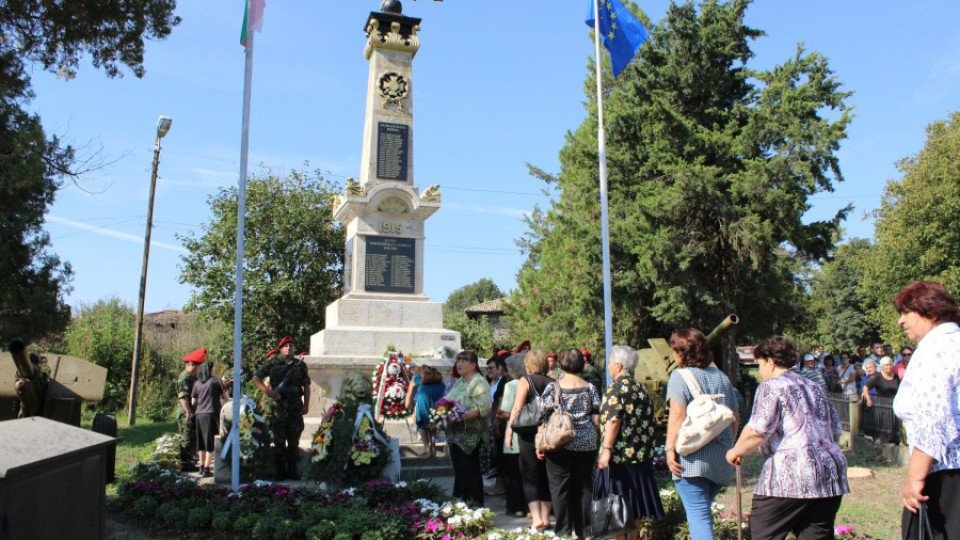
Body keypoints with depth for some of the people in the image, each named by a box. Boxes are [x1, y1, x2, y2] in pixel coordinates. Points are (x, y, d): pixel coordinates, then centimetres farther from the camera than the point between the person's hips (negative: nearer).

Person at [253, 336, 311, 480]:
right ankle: (280, 472, 8)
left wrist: (306, 405, 4)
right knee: (278, 441, 1)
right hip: (277, 407, -2)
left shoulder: (300, 364, 11)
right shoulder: (273, 363, 4)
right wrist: (266, 391, -12)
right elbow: (256, 378, 2)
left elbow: (306, 385, 12)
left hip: (295, 408, 2)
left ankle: (293, 471, 14)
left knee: (294, 441, 7)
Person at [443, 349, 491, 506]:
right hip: (455, 434, 8)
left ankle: (475, 504, 6)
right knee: (459, 471, 11)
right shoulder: (458, 382, 18)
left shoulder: (479, 383, -9)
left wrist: (462, 417, -25)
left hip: (470, 435, -8)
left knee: (470, 472, -3)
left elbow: (483, 408, -21)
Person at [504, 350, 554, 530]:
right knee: (546, 476, 14)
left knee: (530, 477, 4)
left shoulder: (525, 381, -5)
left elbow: (517, 408, -16)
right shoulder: (553, 383, 5)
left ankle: (536, 518, -7)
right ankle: (545, 517, 21)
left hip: (530, 434, -4)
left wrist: (509, 430, -16)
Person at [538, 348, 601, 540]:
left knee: (560, 487, 5)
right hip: (586, 444, 2)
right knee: (584, 486, 10)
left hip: (559, 444, -2)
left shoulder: (553, 387, -5)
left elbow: (544, 417, -6)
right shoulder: (590, 388, 1)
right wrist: (596, 442, 15)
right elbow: (596, 420, 2)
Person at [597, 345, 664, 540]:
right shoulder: (640, 389, 12)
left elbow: (613, 421, -20)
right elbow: (648, 420, 16)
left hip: (619, 456, -8)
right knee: (635, 506, 14)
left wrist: (606, 450, -22)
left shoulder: (616, 388, -10)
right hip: (641, 456, 8)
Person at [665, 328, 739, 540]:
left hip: (693, 458, -7)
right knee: (703, 511, 19)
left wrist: (670, 449, -13)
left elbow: (677, 414, -15)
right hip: (721, 459, 7)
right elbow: (735, 416, 17)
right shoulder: (721, 377, 13)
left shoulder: (679, 376, -6)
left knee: (698, 515, -7)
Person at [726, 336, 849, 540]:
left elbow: (758, 431, -13)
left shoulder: (771, 387, -3)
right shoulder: (815, 388, 21)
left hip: (790, 477, -8)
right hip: (829, 476, 8)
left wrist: (736, 451, 1)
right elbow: (836, 431, 23)